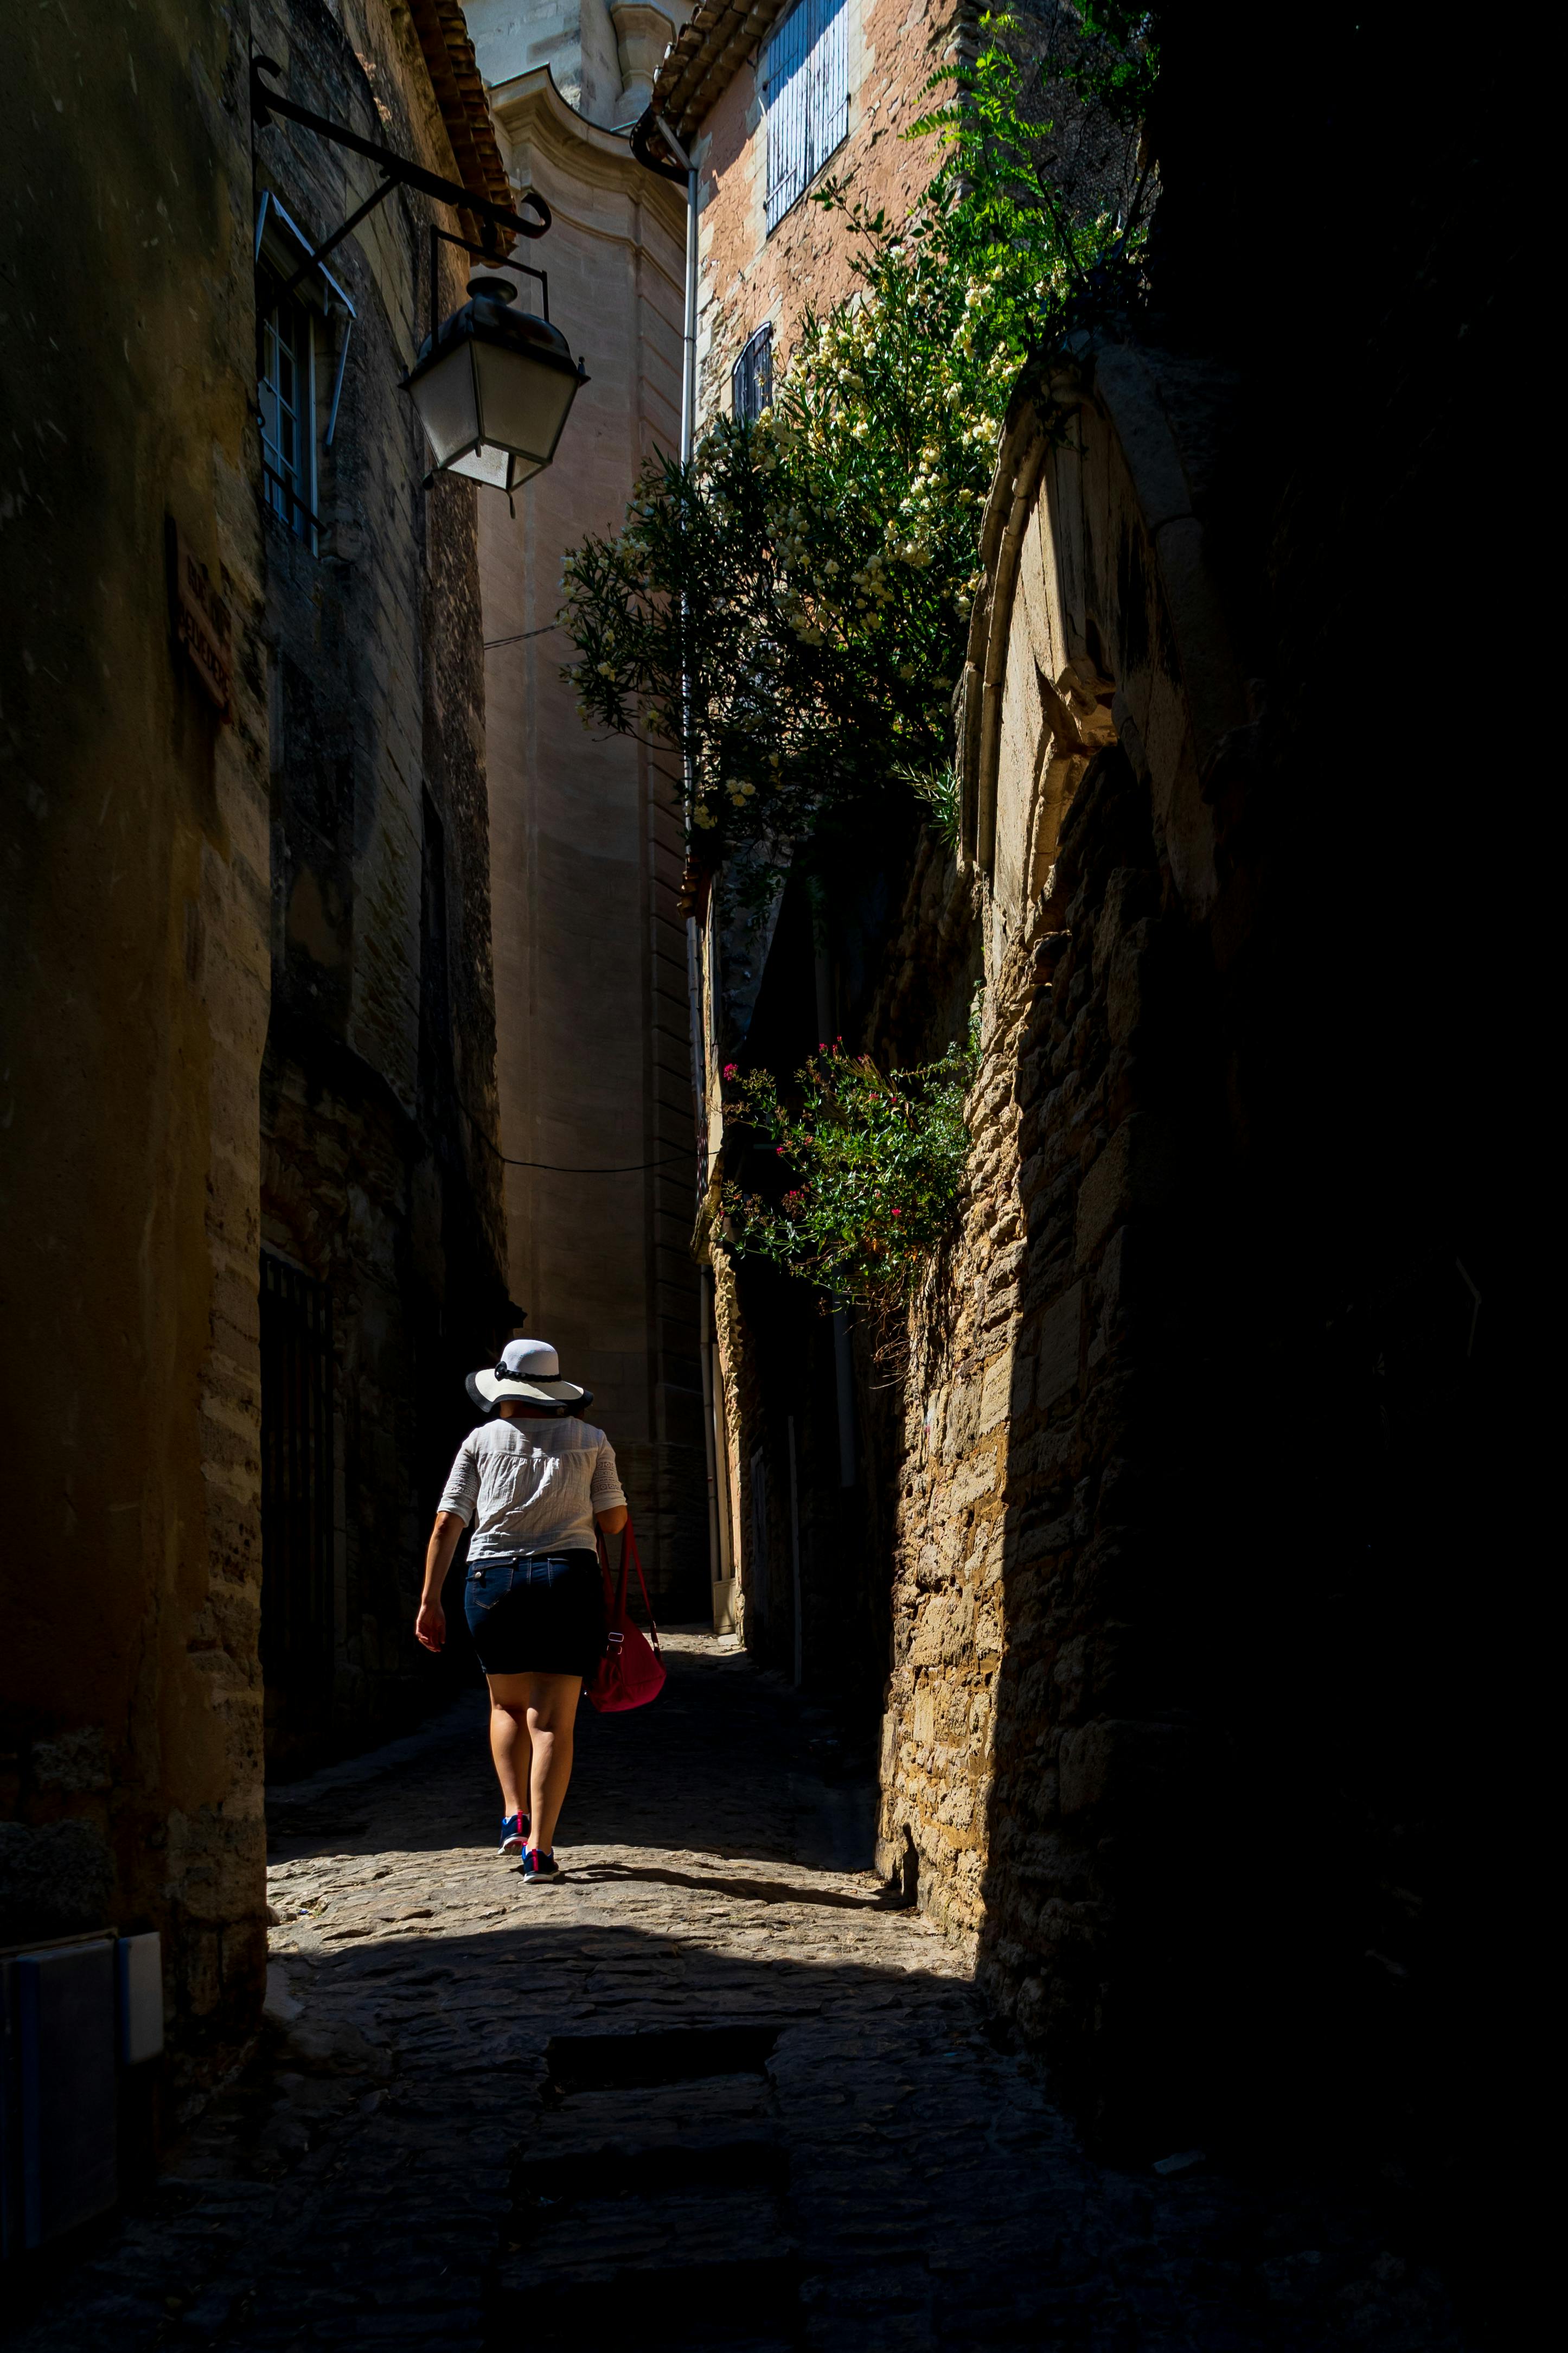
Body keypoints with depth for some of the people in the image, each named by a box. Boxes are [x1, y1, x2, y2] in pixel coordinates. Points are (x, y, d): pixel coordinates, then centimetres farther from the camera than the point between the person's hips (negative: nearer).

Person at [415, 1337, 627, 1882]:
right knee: (552, 1720, -1)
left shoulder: (482, 1440, 10)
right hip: (568, 1577, -1)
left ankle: (515, 1813, 8)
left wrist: (430, 1600, 4)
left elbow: (447, 1525, 3)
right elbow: (614, 1522, 9)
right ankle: (539, 1847, -8)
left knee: (508, 1705, 22)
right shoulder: (590, 1440, 9)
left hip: (494, 1580, 1)